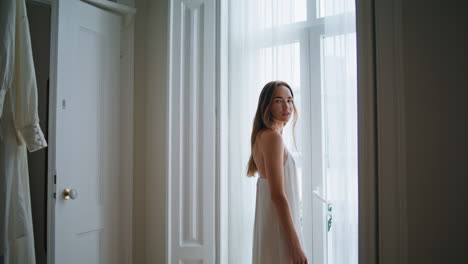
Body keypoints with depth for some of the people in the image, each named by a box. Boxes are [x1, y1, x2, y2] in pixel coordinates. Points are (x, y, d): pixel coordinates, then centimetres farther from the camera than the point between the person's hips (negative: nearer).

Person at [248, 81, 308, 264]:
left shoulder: (262, 136, 13)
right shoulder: (273, 137, -16)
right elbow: (277, 195, -21)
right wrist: (295, 245, -19)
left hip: (267, 226, 10)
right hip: (279, 229, -10)